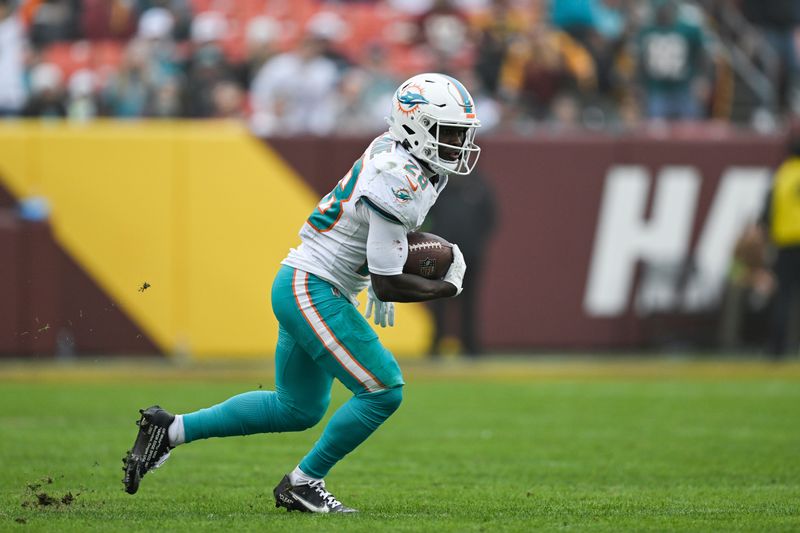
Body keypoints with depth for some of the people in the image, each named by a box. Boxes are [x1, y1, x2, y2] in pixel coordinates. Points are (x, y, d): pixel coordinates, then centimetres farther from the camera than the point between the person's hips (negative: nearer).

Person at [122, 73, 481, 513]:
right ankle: (303, 483, 2)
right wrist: (448, 288, -8)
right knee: (383, 391, -11)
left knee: (298, 409, 17)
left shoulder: (398, 152, 5)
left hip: (301, 285, 10)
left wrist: (380, 280, 14)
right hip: (311, 290, -10)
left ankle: (171, 429, 22)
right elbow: (388, 284, -22)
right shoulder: (398, 183, -25)